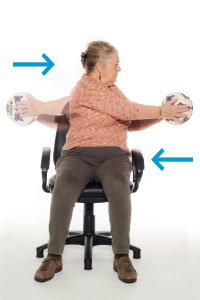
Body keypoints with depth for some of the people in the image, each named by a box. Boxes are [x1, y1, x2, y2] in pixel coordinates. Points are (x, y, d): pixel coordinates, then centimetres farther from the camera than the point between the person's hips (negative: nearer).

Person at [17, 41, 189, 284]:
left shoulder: (112, 89, 22)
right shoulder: (86, 86, -2)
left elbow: (132, 123, 21)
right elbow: (127, 111, -7)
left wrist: (163, 115, 10)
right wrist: (162, 111, 0)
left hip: (113, 154, 4)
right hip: (78, 154, -4)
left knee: (119, 187, -32)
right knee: (63, 187, -35)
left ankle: (122, 256, -19)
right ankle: (54, 256, -17)